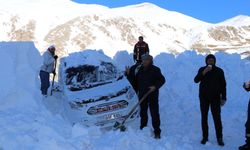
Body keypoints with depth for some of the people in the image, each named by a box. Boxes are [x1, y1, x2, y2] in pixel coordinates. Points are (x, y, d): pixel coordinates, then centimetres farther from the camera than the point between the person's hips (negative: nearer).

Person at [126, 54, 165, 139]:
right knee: (143, 112, 13)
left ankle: (157, 132, 3)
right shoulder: (138, 69, 6)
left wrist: (155, 86, -19)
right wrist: (129, 74, -1)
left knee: (154, 113, -3)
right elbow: (134, 80, 14)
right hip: (142, 95, 4)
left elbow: (162, 80, -4)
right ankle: (143, 128, 27)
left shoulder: (155, 70, -6)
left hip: (152, 95, -4)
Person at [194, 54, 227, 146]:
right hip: (204, 98, 1)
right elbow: (196, 80, -11)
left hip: (215, 98, -1)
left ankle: (219, 138, -2)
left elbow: (223, 85, 4)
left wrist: (223, 98, -1)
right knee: (204, 118, 4)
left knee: (217, 118, -6)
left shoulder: (219, 71, 1)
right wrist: (203, 73, -24)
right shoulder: (202, 70, 2)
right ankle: (205, 137, 10)